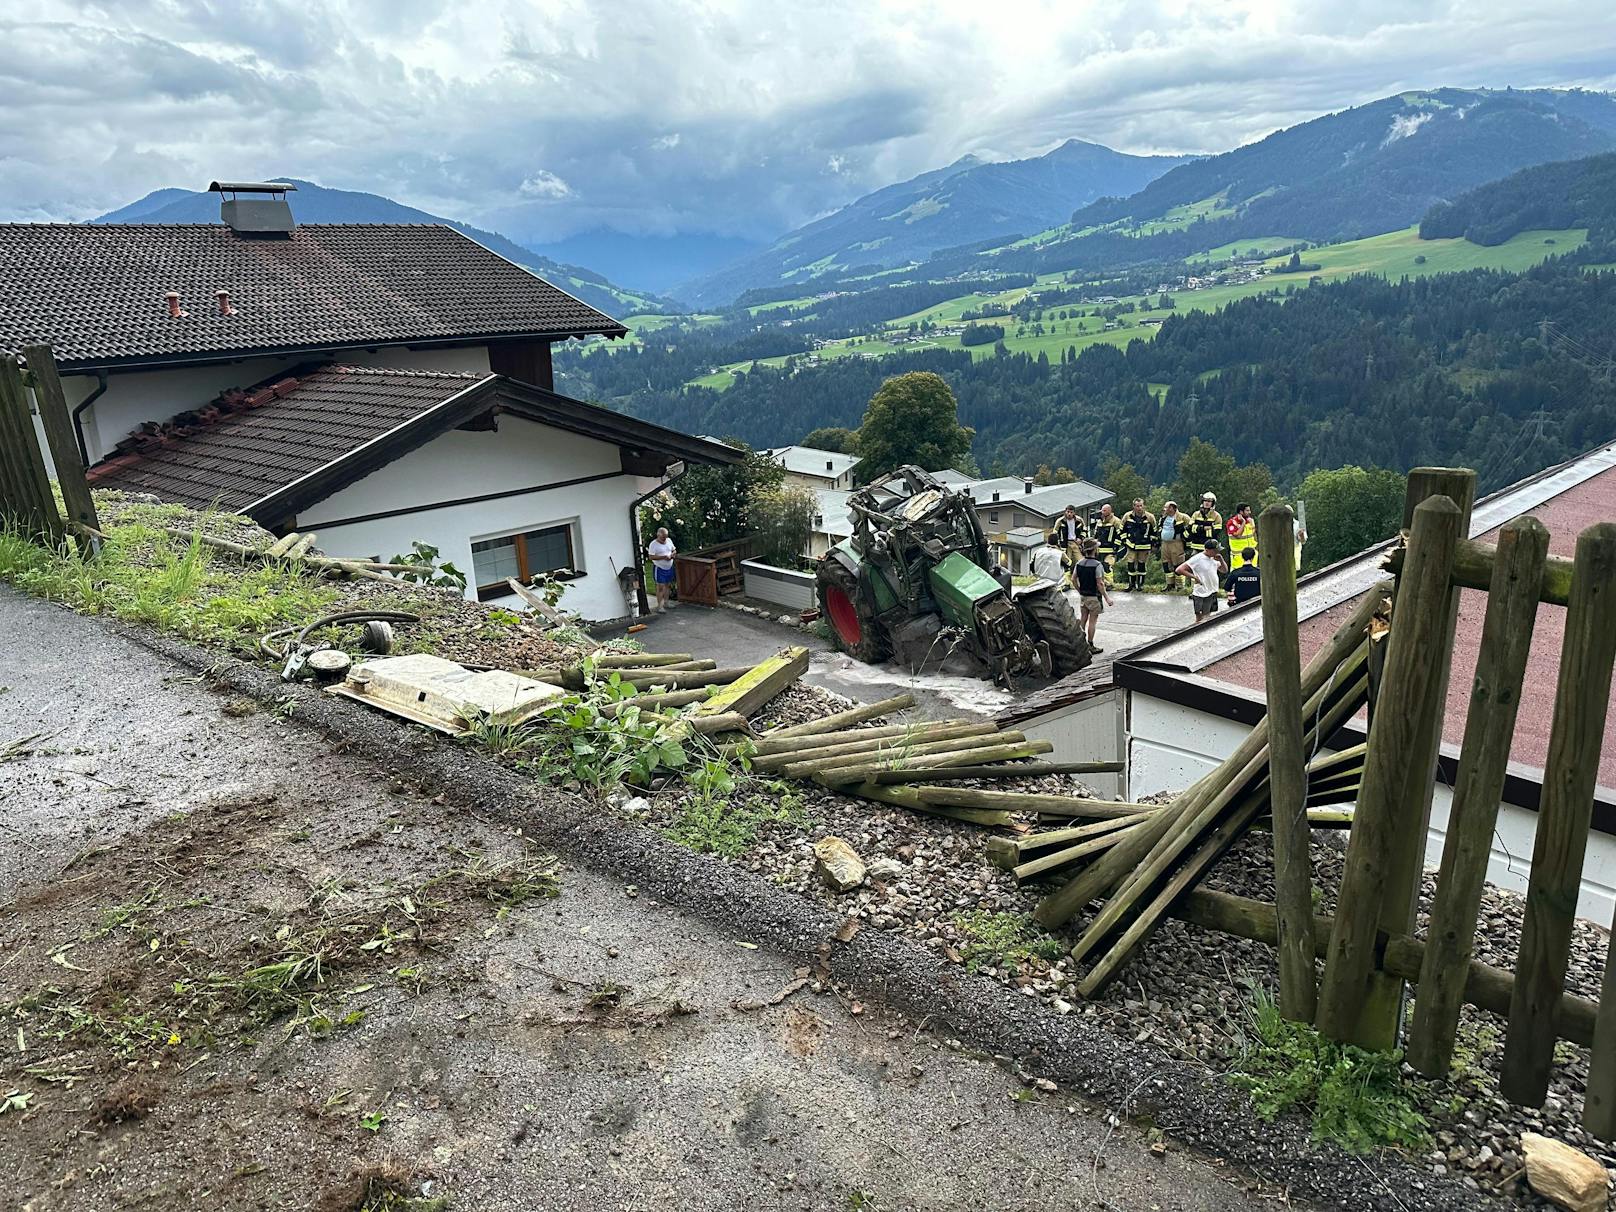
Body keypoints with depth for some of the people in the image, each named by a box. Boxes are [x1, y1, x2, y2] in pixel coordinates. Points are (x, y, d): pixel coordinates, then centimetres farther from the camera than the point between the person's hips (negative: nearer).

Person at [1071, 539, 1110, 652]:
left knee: (1083, 619, 14)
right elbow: (1100, 584, -19)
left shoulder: (1079, 563, 2)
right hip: (1094, 597, -6)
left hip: (1083, 596, 6)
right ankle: (1090, 646, 7)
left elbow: (1073, 579, 5)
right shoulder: (1097, 565, -19)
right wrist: (1107, 598, -12)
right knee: (1092, 621, 1)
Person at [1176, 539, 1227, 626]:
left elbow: (1225, 570, 15)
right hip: (1201, 595, -7)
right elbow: (1179, 570, -20)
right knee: (1200, 620, -1)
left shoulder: (1214, 558, 6)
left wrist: (1221, 560, -3)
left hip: (1212, 593, 7)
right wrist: (1194, 577, -21)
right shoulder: (1197, 559, -16)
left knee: (1208, 617, 17)